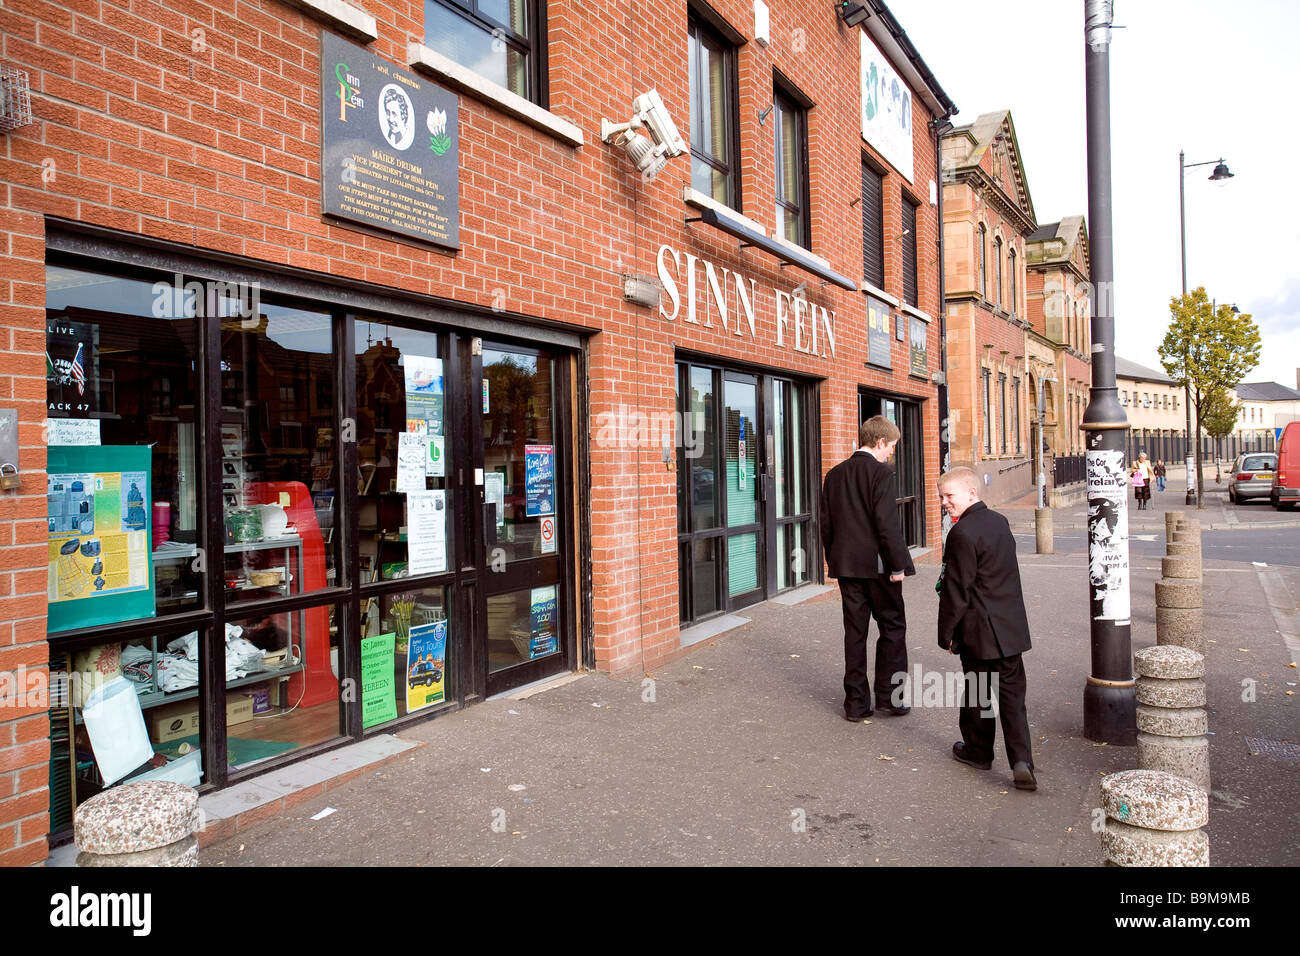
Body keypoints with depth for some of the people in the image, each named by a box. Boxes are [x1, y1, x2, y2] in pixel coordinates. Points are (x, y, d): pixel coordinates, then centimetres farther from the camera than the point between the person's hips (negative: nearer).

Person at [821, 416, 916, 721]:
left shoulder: (834, 474, 9)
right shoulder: (881, 473, -11)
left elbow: (826, 524, 11)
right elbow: (887, 524, -17)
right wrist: (897, 564, -11)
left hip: (846, 565, 6)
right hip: (878, 564, -6)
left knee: (855, 632, 10)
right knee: (892, 627, 9)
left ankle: (856, 702, 14)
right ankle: (888, 696, 12)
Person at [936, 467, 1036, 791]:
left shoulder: (962, 533, -18)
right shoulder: (999, 522, 8)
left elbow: (957, 591, -17)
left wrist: (947, 633, -8)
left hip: (979, 630, -7)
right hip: (1012, 627, 7)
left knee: (977, 692, 10)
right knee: (1012, 693, 8)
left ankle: (978, 750, 26)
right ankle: (1022, 761, 0)